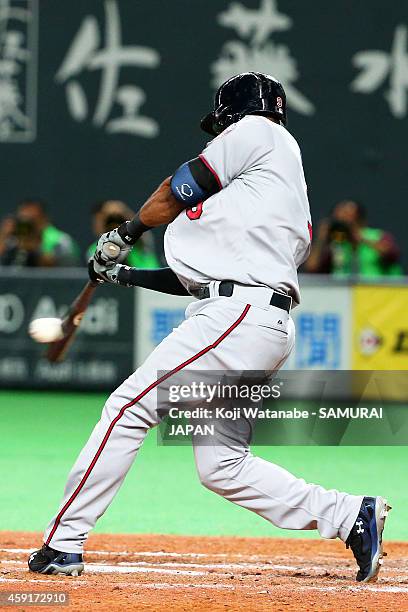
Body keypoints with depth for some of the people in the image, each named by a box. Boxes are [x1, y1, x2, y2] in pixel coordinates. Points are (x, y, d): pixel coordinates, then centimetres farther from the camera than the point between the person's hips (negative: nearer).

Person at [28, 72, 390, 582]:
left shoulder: (258, 131, 5)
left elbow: (183, 188, 4)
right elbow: (195, 276, 27)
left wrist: (127, 231, 19)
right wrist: (124, 275, 29)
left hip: (239, 312, -9)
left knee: (130, 407, -8)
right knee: (223, 466, 9)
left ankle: (63, 543, -8)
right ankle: (351, 516, 4)